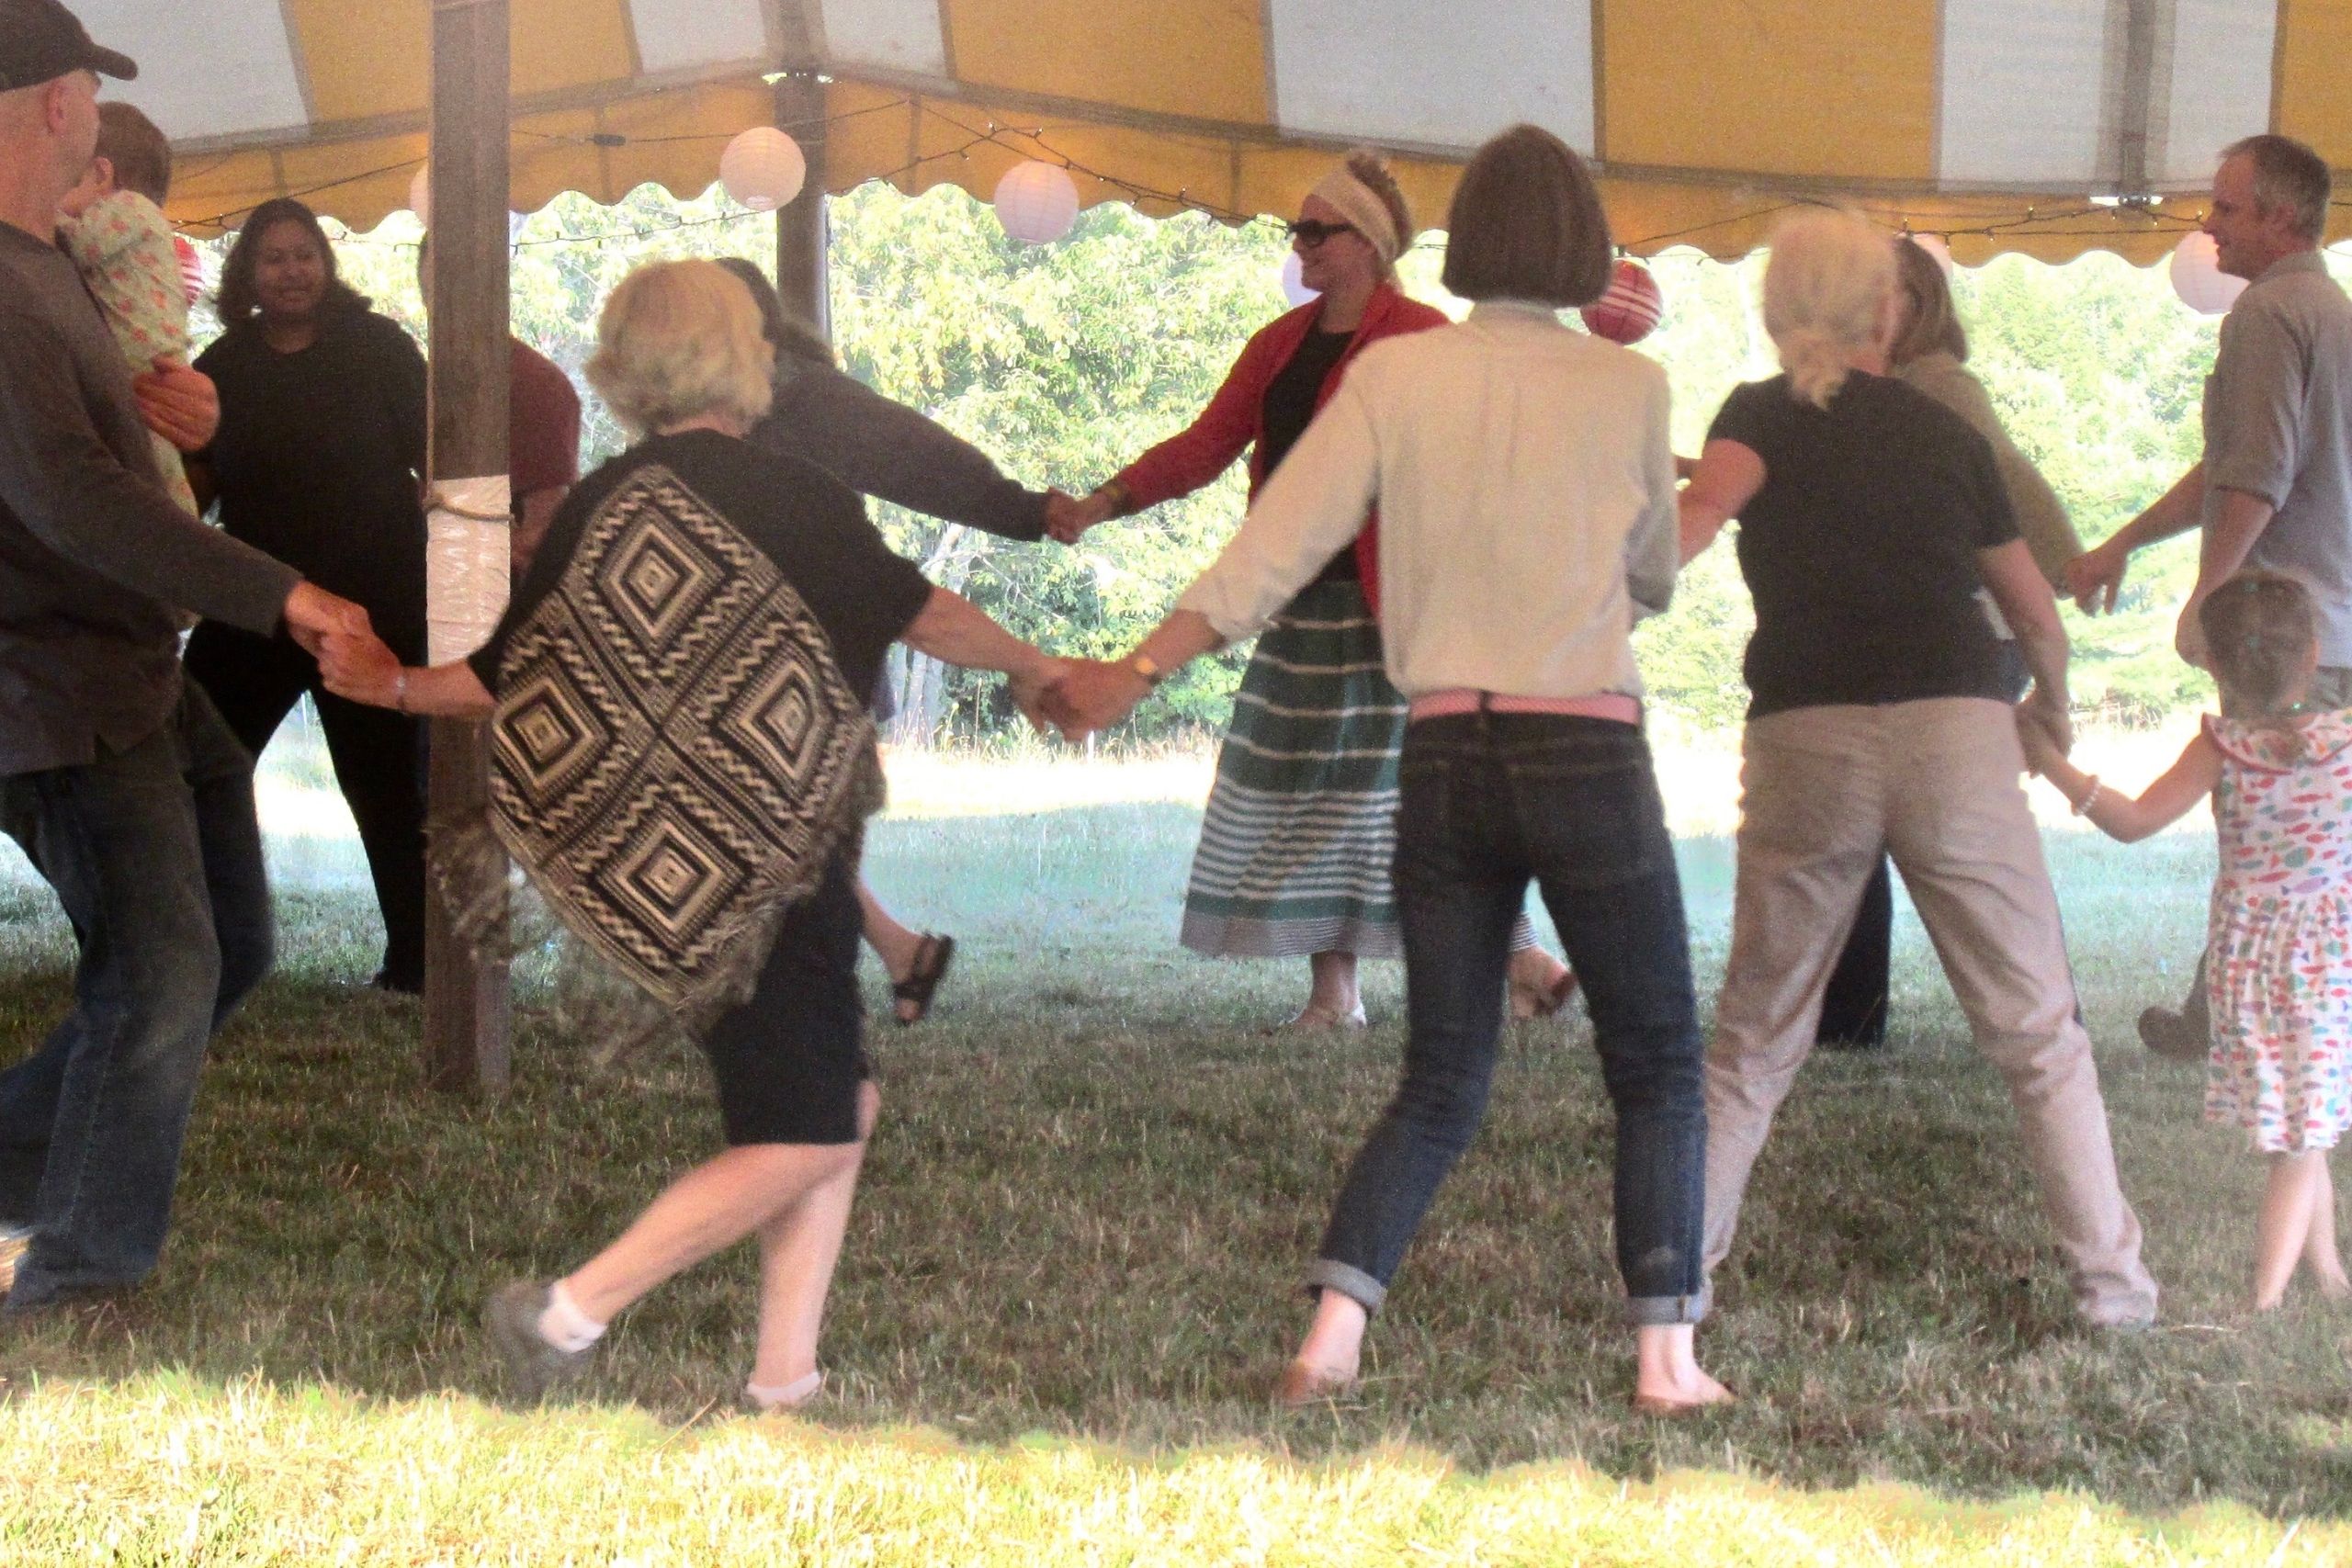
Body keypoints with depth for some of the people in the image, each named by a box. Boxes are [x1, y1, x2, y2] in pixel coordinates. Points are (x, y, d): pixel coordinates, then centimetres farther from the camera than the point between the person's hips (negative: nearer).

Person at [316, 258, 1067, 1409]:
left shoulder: (598, 506, 2)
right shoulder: (796, 502, -10)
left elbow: (514, 679, 4)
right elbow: (919, 615, 2)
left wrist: (402, 689, 21)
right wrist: (1032, 667, 19)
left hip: (656, 860, 7)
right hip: (771, 861, -7)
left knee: (844, 1098, 16)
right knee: (804, 1138, 0)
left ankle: (784, 1379, 14)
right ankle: (575, 1307, -10)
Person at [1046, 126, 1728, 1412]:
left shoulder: (1394, 374, 1)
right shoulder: (1627, 387, -1)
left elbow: (1275, 546, -6)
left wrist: (1137, 670, -4)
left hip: (1444, 759, 2)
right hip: (1587, 752, -2)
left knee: (1441, 1078, 11)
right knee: (1658, 1066, 11)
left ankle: (1333, 1327, -6)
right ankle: (1666, 1353, 3)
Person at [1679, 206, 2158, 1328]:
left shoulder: (1763, 415, 9)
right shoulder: (1945, 433, 14)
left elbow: (1704, 503, -15)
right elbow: (2036, 612, 23)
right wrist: (2052, 702, 42)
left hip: (1805, 742, 0)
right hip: (1958, 732, 0)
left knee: (1754, 1039, 12)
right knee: (2039, 1035, 8)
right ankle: (2110, 1280, 8)